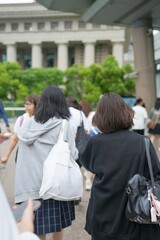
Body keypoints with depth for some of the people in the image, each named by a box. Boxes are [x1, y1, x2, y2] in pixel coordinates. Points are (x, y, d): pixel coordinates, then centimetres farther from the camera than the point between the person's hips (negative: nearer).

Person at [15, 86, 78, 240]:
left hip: (30, 184, 3)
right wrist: (73, 141, 8)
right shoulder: (63, 125, -8)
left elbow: (22, 155, 10)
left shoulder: (28, 124, 3)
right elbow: (72, 155, -9)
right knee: (57, 226, 13)